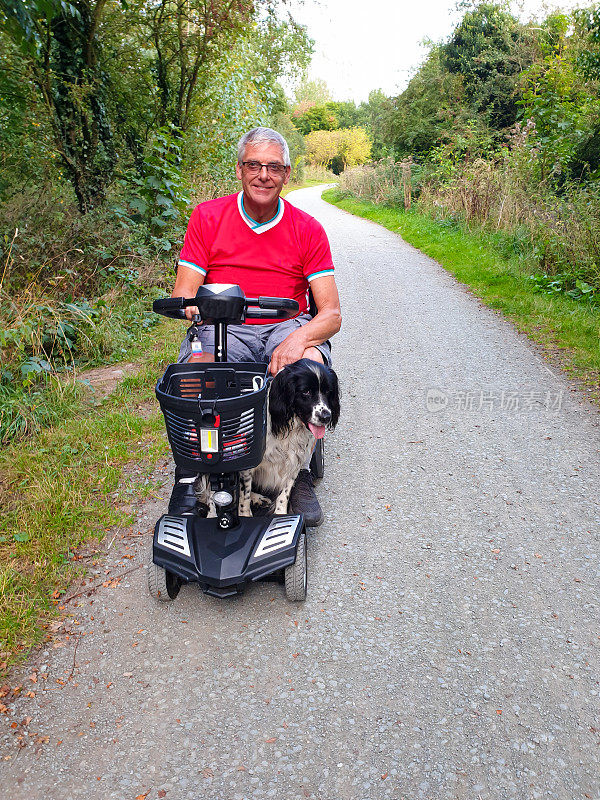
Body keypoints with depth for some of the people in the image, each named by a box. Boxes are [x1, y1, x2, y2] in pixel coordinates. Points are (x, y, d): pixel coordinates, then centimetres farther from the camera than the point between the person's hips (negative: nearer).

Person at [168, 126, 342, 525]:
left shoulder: (307, 229, 1)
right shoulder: (207, 217, 2)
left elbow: (331, 313, -5)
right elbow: (182, 294, -1)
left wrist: (300, 337, -28)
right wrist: (194, 304, -28)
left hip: (286, 327, 1)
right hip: (223, 328, 0)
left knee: (311, 365, -32)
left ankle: (299, 473, -10)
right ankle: (188, 476, -9)